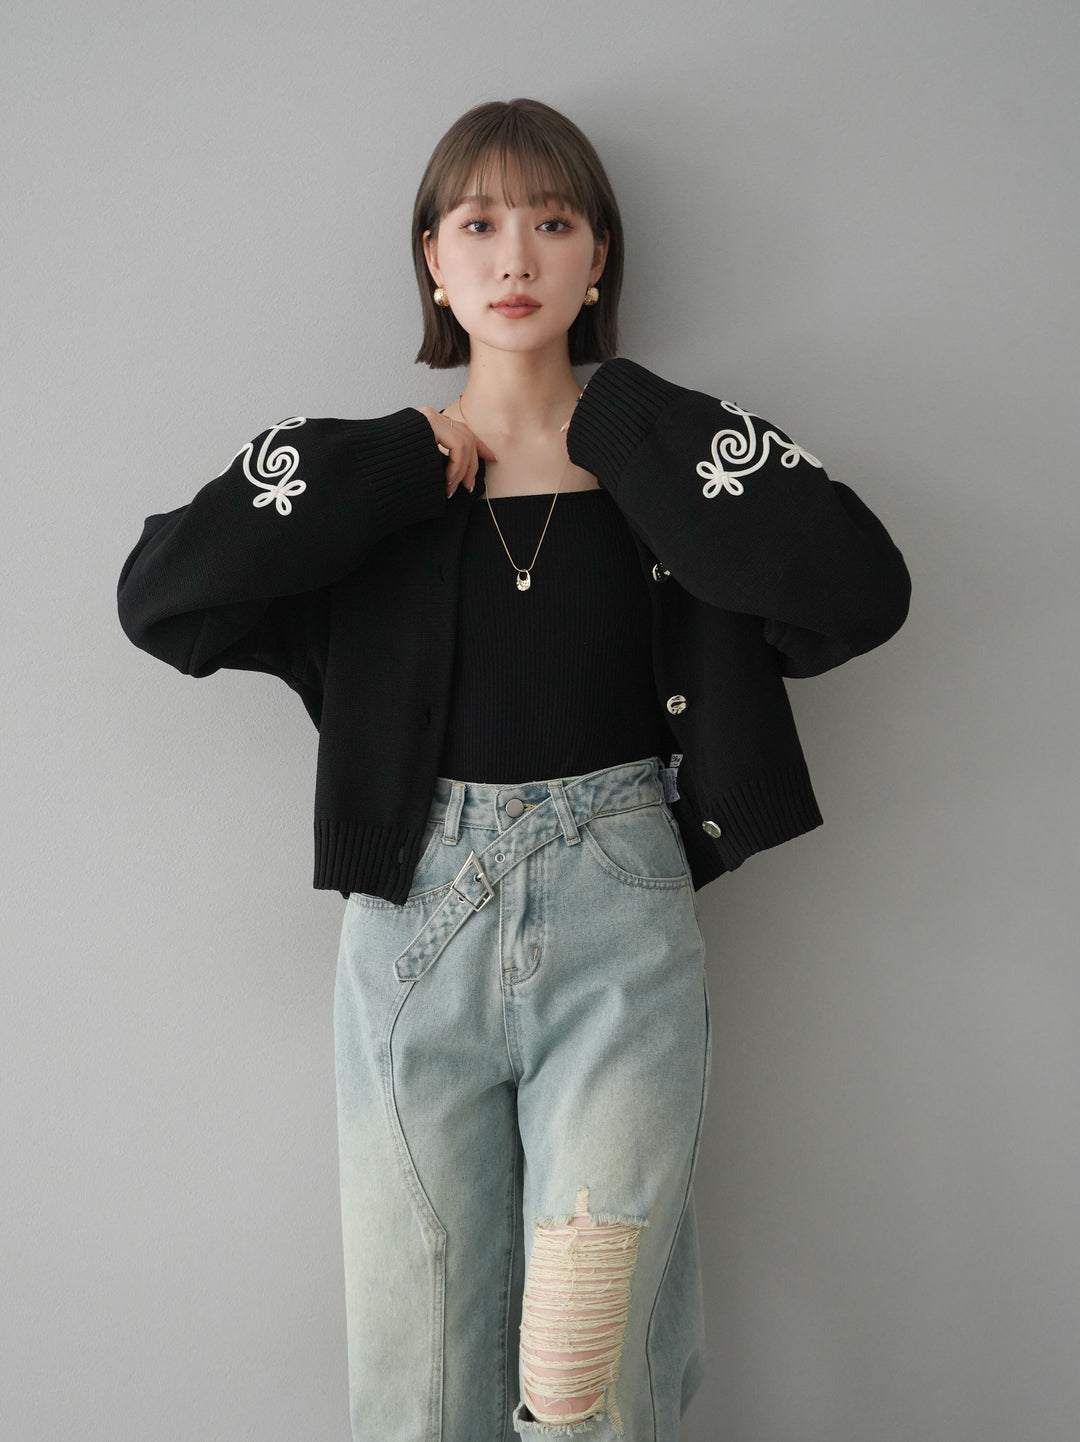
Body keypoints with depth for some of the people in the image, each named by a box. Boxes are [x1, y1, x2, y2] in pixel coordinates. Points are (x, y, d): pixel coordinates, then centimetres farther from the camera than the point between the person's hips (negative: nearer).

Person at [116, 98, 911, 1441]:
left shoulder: (660, 452, 1)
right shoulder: (369, 476, 4)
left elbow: (860, 591, -15)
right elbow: (158, 595, -10)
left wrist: (616, 427, -10)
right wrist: (408, 467, -9)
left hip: (620, 926, -1)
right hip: (416, 922, 1)